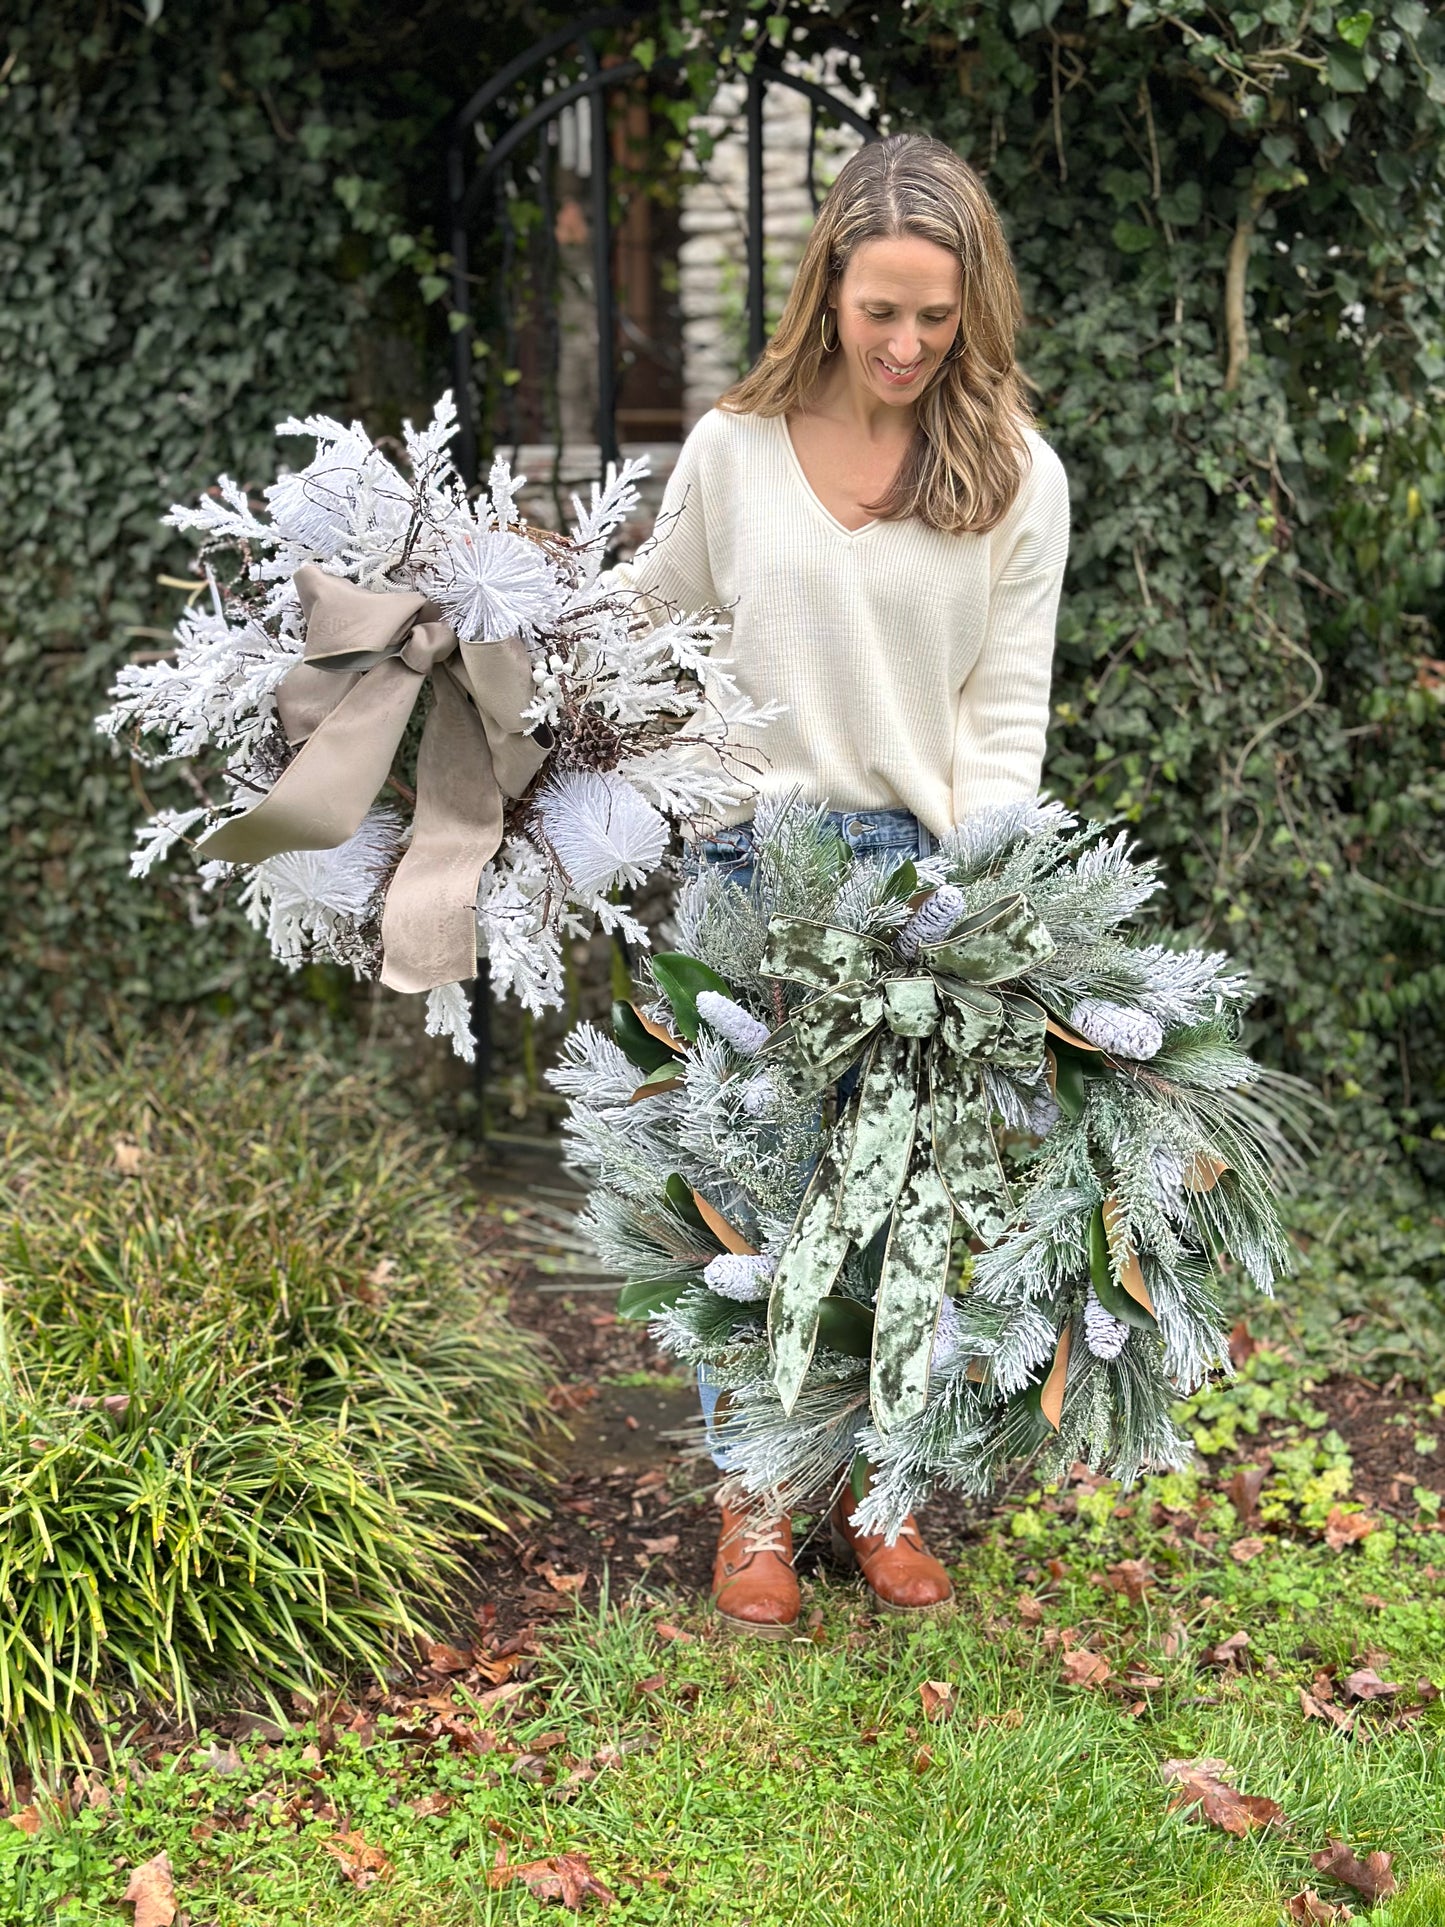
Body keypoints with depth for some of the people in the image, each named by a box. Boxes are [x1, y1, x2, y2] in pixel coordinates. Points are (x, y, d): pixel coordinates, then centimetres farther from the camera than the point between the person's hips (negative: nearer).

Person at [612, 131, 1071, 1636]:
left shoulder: (1017, 477, 1)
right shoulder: (733, 449, 0)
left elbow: (1005, 712, -1)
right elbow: (649, 629, 15)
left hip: (928, 872, 0)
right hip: (755, 863, 0)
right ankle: (754, 1501, 20)